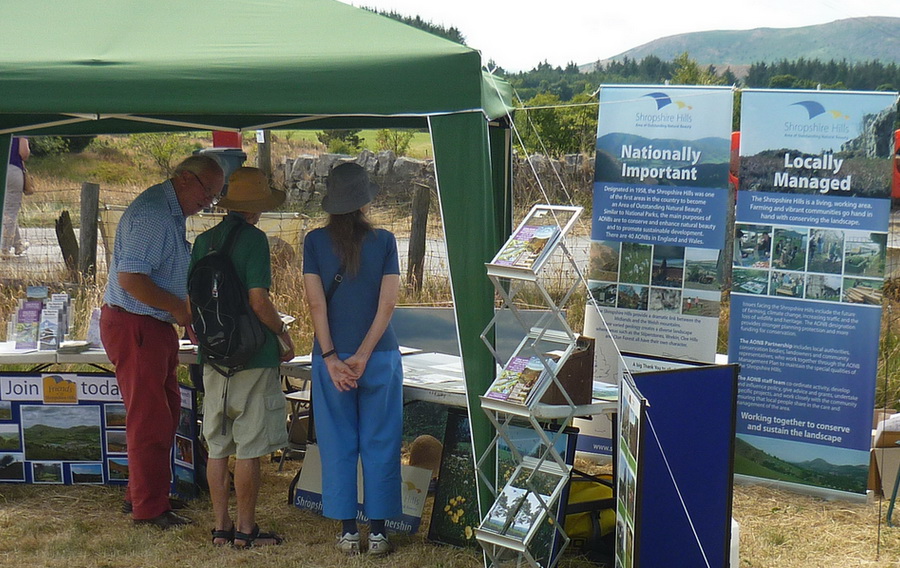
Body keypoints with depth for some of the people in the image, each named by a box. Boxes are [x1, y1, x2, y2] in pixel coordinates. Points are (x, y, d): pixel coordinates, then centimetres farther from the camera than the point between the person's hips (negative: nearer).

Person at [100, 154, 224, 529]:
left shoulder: (172, 213, 15)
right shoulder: (151, 213, -19)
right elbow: (130, 278, -27)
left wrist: (187, 314, 12)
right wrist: (180, 308, -19)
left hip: (156, 326, 11)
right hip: (133, 326, -11)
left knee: (165, 412, 17)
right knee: (150, 419, -4)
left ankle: (140, 495, 29)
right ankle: (149, 508, 6)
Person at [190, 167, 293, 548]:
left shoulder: (203, 241, 9)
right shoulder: (253, 239, -11)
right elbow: (258, 301, -17)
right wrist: (284, 334, -2)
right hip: (253, 356, -6)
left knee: (218, 448, 12)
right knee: (249, 449, 1)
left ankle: (221, 527, 18)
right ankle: (245, 530, 7)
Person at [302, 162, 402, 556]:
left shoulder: (315, 241, -2)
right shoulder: (384, 241, -2)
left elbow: (316, 303, -7)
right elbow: (387, 304, -7)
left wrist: (332, 359, -7)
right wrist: (363, 356, -7)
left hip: (331, 357, 0)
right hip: (380, 356, 0)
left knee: (338, 445, 9)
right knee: (379, 444, 8)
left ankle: (347, 531, 12)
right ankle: (378, 530, 11)